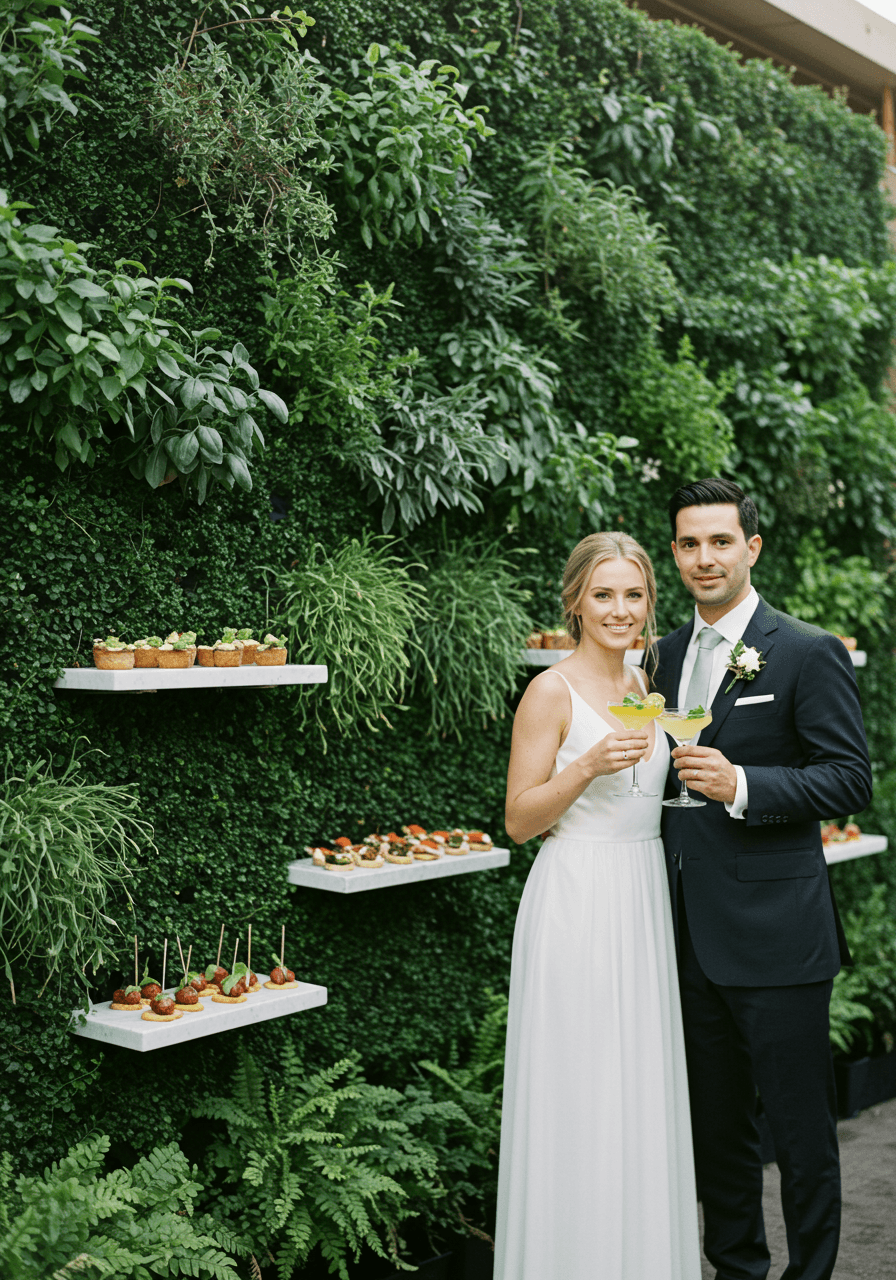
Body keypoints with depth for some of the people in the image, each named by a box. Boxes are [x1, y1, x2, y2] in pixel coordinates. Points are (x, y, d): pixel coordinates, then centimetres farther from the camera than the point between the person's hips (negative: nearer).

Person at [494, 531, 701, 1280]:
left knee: (642, 1091, 13)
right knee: (578, 1099, -1)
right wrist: (587, 767, -22)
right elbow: (519, 820, -10)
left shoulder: (645, 687, 12)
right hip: (577, 902, -7)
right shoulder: (552, 692, -9)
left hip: (644, 903, 7)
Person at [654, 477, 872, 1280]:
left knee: (801, 1125, 5)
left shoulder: (810, 653, -7)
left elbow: (850, 780, -12)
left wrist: (742, 785, -23)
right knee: (715, 1122, 17)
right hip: (694, 933, 6)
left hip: (775, 936, -6)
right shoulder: (670, 653, 12)